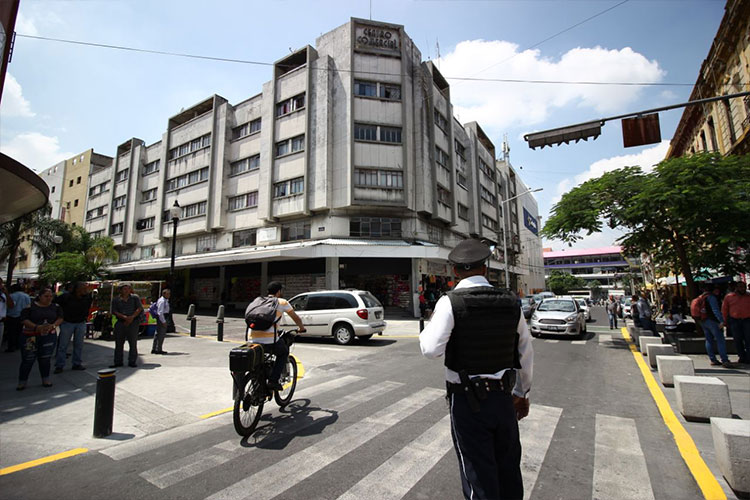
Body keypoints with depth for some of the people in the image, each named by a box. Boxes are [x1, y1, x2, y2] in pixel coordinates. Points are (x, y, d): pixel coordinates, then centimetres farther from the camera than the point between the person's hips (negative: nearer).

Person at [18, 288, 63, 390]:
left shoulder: (55, 307, 5)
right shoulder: (30, 306, -5)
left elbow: (60, 318, 5)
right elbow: (24, 319, -10)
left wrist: (53, 326, -14)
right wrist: (37, 327, -22)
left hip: (49, 336, 2)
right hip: (31, 336, -2)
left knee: (45, 359, 8)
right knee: (28, 359, 1)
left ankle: (46, 379, 19)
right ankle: (22, 382, 17)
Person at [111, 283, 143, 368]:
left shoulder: (135, 297, 6)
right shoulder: (115, 300, 7)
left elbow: (140, 308, 0)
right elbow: (114, 311, -1)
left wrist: (132, 317, -14)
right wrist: (124, 317, -15)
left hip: (133, 322, -1)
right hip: (120, 323, 1)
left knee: (133, 343, -1)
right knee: (119, 343, 6)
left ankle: (132, 362, 6)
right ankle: (118, 362, 17)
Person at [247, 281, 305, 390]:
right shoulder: (282, 302, 8)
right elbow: (296, 318, 18)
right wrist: (301, 328, 37)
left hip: (253, 339, 5)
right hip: (270, 339, -5)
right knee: (284, 352, 23)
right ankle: (273, 380, 9)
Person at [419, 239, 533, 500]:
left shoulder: (450, 302, -16)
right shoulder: (510, 302, -1)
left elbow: (431, 349, -23)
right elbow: (526, 354, 7)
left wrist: (430, 324, -2)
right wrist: (523, 393, 19)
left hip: (468, 400, -4)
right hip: (504, 397, 4)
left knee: (479, 477, 13)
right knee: (509, 472, 24)